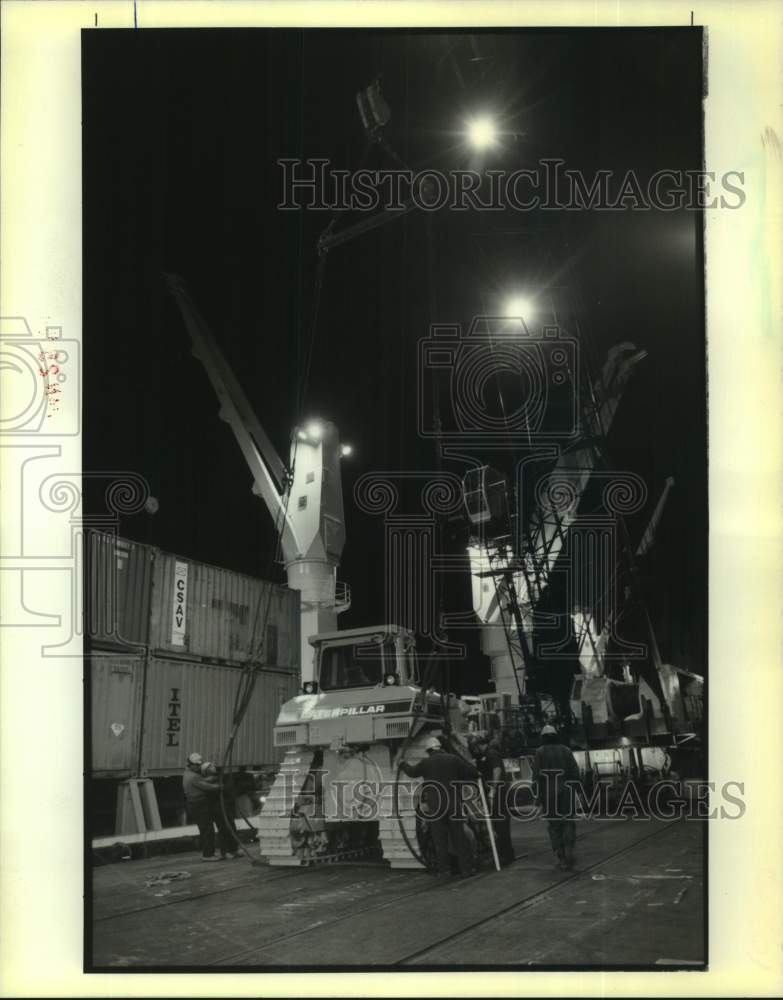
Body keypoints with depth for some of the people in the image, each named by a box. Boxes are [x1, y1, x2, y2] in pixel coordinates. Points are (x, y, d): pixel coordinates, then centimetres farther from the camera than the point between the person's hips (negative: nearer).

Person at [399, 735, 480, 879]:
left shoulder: (426, 763, 1)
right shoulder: (454, 759, 2)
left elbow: (412, 772, 20)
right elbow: (473, 772, -2)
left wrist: (403, 765, 40)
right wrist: (460, 780, 16)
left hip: (435, 806, -1)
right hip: (454, 805, 1)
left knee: (440, 840, 6)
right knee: (459, 837, 7)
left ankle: (444, 870, 5)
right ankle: (466, 869, 6)